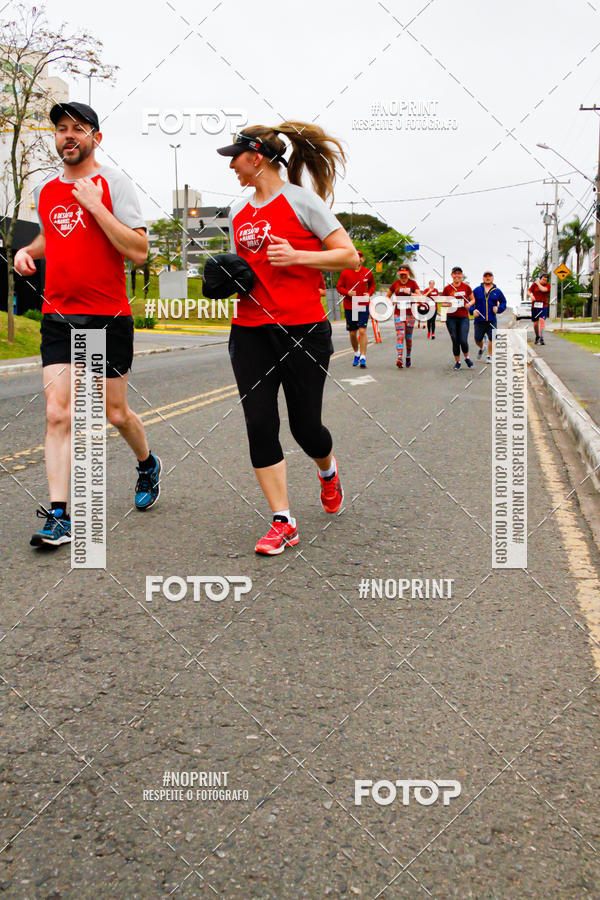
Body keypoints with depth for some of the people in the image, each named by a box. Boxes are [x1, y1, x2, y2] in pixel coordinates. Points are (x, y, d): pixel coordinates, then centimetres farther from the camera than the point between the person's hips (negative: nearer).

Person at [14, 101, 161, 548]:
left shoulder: (112, 182, -5)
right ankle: (60, 516, -4)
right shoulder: (46, 190, 11)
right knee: (58, 414, -7)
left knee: (116, 413, 9)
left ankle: (148, 465, 40)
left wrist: (94, 205, -18)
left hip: (109, 318, -4)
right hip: (58, 317, 4)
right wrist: (27, 251, 9)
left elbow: (138, 251, -14)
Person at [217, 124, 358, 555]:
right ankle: (283, 523, 3)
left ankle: (328, 471, 38)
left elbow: (350, 256, -7)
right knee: (259, 423, -5)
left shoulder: (301, 200, -4)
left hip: (303, 329, -5)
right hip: (250, 331, 5)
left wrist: (296, 256, -18)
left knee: (305, 426, 0)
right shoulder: (239, 212, 14)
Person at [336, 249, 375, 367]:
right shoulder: (345, 272, -1)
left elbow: (372, 285, 18)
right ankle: (356, 353, 32)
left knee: (362, 331, -13)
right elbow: (339, 287, 4)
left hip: (363, 306, -1)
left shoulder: (368, 272, 2)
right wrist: (347, 292, -15)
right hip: (349, 306, 1)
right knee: (352, 333, 9)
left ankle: (363, 357, -12)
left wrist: (369, 293, -2)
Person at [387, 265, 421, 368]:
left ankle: (408, 358, 23)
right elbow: (387, 296, 18)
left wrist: (409, 293, -21)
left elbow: (419, 296, -7)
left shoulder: (413, 283, 2)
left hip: (409, 313, 0)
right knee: (400, 335, -14)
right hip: (398, 313, 0)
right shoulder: (395, 284, 7)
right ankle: (400, 358, -26)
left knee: (408, 336, 6)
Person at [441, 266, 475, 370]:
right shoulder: (447, 288, 0)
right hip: (451, 318, 0)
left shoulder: (466, 287, 2)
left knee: (463, 340, -9)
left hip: (464, 317, 0)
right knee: (455, 341, 3)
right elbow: (442, 303, 7)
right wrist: (447, 304, -15)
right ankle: (457, 361, 19)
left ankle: (467, 357, 20)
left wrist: (469, 304, -9)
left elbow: (473, 299, 13)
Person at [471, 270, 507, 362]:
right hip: (479, 319, 0)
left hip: (492, 320, 0)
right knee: (478, 339, 3)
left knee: (492, 339, -4)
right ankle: (481, 348, 37)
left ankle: (490, 356, 12)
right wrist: (473, 310, -9)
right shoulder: (477, 290, 4)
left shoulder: (497, 291, 7)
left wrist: (498, 309, -2)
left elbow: (503, 302, 17)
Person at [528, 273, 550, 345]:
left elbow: (543, 289, -20)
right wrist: (531, 296, -22)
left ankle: (541, 338, -28)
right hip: (534, 306, 2)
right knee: (535, 323, 8)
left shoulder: (548, 286, 1)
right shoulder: (534, 284, 6)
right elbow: (528, 292, 0)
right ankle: (537, 337, 31)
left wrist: (538, 283, -5)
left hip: (543, 306, -2)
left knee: (541, 320, -22)